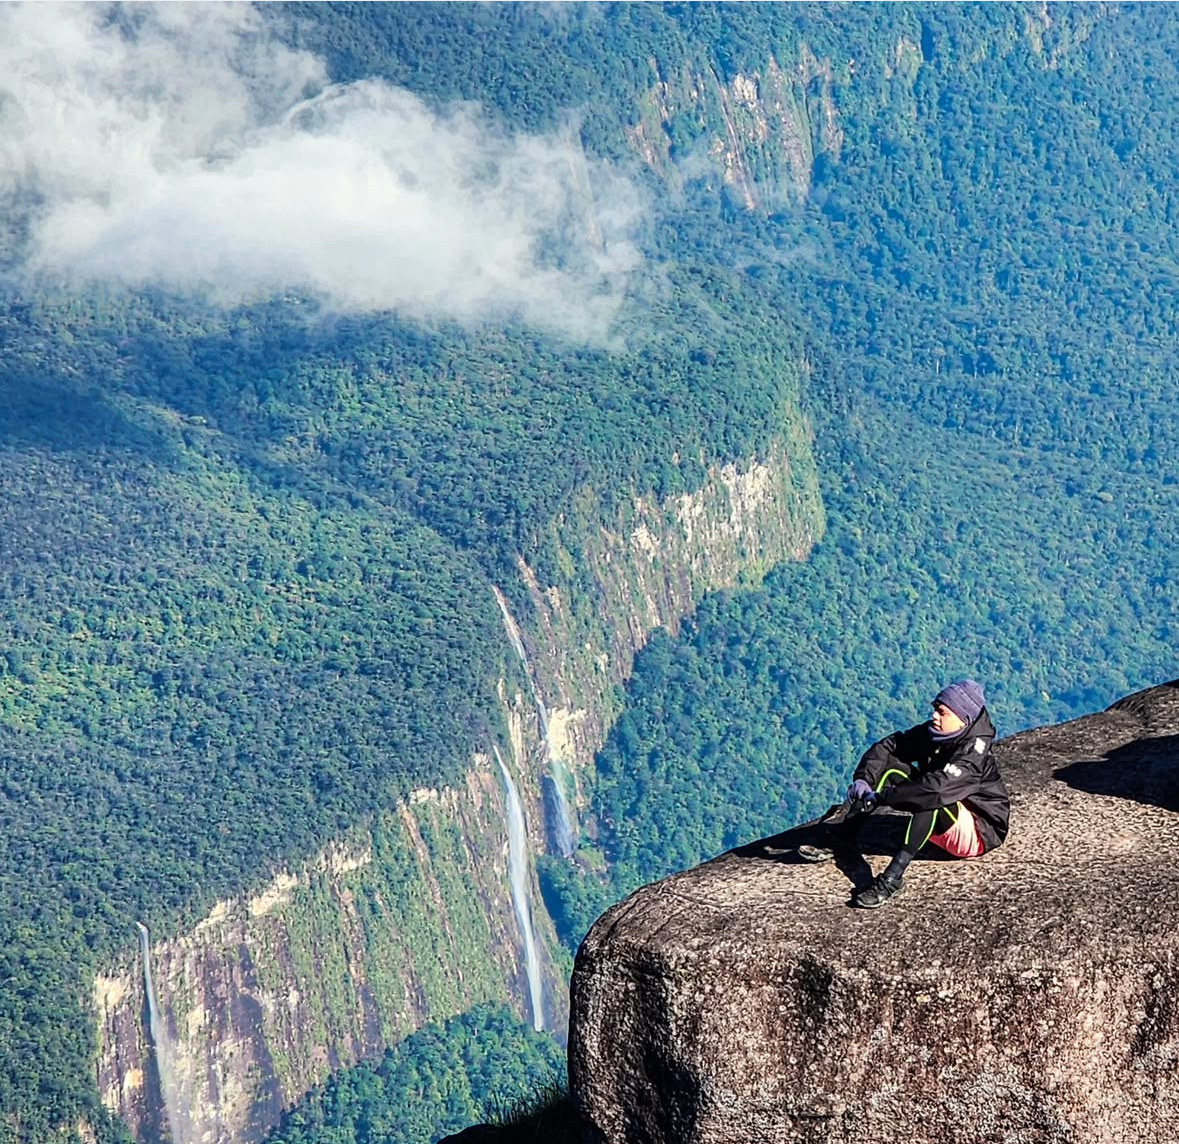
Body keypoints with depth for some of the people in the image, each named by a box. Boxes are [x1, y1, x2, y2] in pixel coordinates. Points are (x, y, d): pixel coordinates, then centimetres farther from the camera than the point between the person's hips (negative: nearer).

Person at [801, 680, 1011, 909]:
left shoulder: (973, 753, -27)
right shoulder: (932, 733, -5)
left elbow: (937, 787, -42)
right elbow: (888, 746, -2)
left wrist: (881, 797, -36)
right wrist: (863, 778, -20)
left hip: (978, 834, -8)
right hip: (937, 825, 8)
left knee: (933, 798, -38)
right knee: (889, 766, -5)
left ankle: (892, 879, -43)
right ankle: (838, 840, -12)